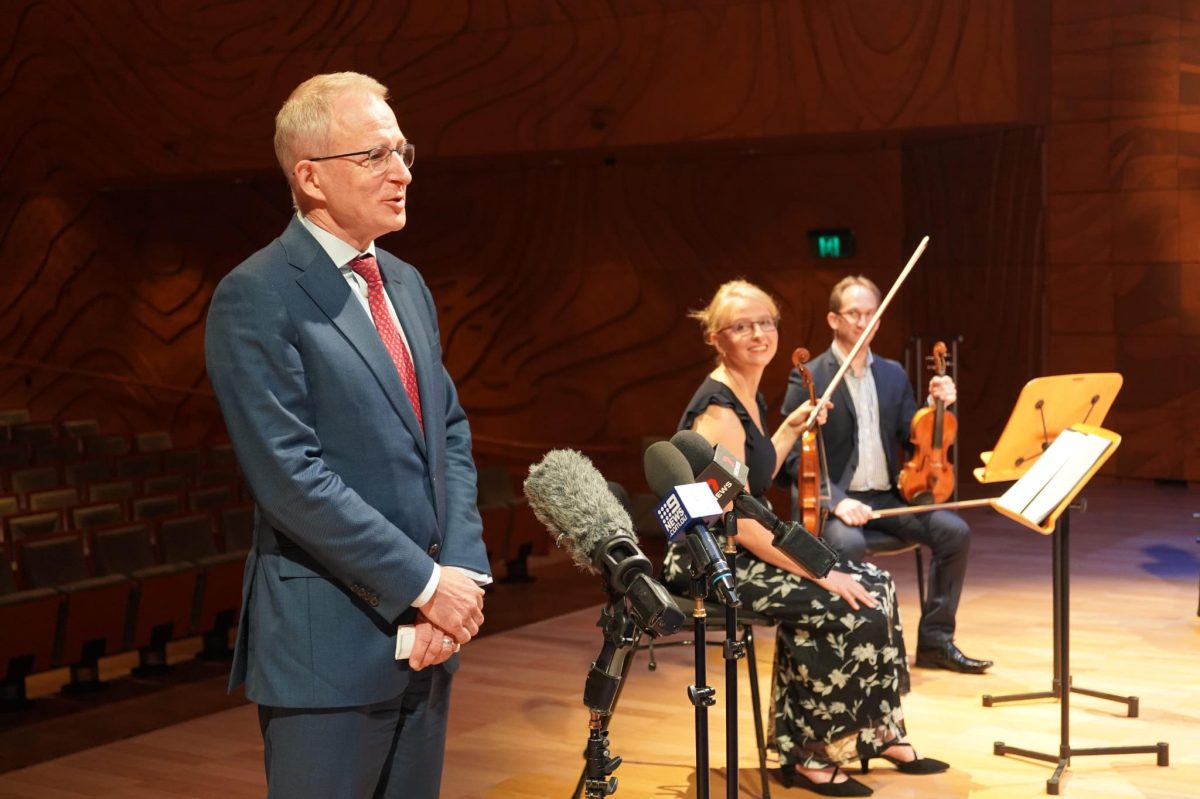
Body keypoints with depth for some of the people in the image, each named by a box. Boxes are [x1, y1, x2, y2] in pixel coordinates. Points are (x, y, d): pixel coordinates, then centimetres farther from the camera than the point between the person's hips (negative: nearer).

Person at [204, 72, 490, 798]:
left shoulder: (406, 283, 12)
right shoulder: (256, 297, -13)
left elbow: (451, 433, 11)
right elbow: (291, 476, -20)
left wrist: (463, 569, -4)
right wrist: (426, 582, -17)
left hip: (425, 628, 7)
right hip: (330, 638, -7)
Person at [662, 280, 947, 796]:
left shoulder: (748, 398, 10)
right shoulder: (718, 409, -20)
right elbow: (738, 520, -24)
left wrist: (792, 428, 15)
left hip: (741, 551, 10)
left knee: (877, 587, 4)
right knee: (851, 607, -17)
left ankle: (878, 734, 13)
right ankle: (808, 755, -2)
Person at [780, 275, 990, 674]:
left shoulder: (893, 374, 13)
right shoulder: (808, 379, -4)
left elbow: (915, 440, 12)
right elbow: (796, 459, -10)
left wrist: (937, 404, -6)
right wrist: (836, 501, -24)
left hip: (886, 496, 6)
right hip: (834, 499, -5)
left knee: (955, 531, -15)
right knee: (849, 544, -36)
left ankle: (935, 641, -3)